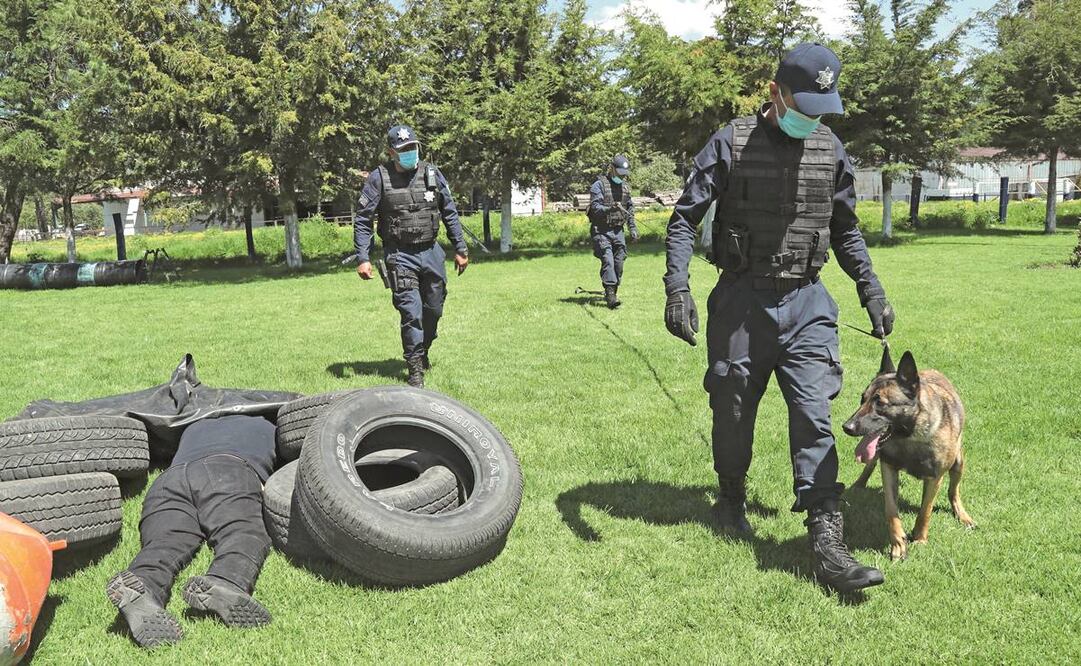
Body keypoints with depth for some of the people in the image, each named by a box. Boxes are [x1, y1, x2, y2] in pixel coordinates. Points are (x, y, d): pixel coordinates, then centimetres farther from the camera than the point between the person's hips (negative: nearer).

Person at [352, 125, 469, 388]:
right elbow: (362, 220, -4)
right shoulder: (379, 178, -6)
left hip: (431, 252, 4)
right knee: (411, 312, -10)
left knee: (434, 309, 13)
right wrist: (363, 258, -11)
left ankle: (423, 352, 38)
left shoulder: (431, 173, 3)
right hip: (400, 256, -4)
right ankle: (415, 369, -1)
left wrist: (460, 249, 9)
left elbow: (450, 213, 10)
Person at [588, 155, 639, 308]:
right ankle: (610, 295, -21)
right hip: (601, 230, -6)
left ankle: (613, 292, 18)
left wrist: (633, 228, 17)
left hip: (618, 230, 6)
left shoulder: (625, 187, 15)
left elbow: (630, 208, 23)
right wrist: (611, 209, -32)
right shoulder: (599, 185, -6)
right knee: (608, 261, -16)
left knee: (619, 261, 4)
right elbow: (595, 207, -16)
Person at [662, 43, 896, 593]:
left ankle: (827, 543, -5)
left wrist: (871, 289, 12)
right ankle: (731, 499, 35)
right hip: (741, 300, -2)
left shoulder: (829, 150, 6)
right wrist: (677, 288, -15)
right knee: (733, 411, 10)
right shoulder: (732, 144, -5)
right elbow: (684, 218, -4)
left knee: (814, 418, -5)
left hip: (806, 303, 2)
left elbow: (845, 229, 18)